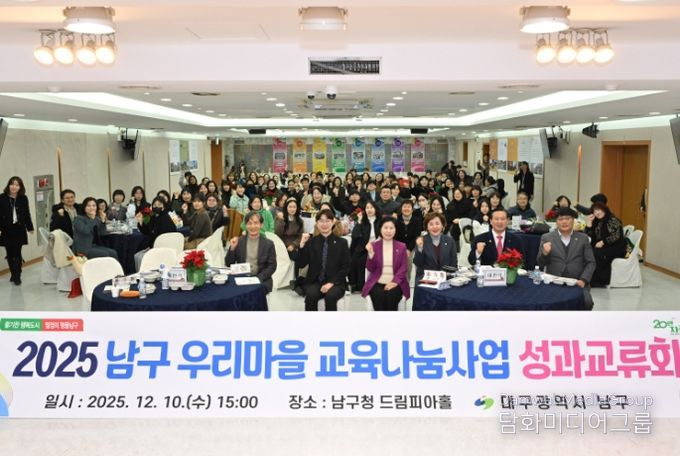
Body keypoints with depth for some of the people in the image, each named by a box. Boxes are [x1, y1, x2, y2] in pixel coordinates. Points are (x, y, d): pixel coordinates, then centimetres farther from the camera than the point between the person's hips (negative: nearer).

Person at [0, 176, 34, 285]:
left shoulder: (23, 198, 0)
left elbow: (27, 214, 5)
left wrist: (30, 227, 6)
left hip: (19, 230, -1)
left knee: (17, 253, -4)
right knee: (10, 253, 8)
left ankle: (17, 276, -1)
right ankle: (14, 274, 20)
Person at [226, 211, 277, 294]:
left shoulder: (268, 243, 5)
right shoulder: (238, 241, 8)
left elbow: (272, 266, 1)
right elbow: (228, 264, 7)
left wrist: (258, 278, -13)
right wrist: (232, 248, -9)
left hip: (261, 281, -1)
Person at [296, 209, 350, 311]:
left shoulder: (341, 243, 4)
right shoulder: (311, 242, 7)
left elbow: (346, 268, 0)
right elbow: (300, 265, -1)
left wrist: (331, 283, -14)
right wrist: (302, 245, -14)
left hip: (335, 283, -1)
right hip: (314, 282, 1)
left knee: (331, 295, -33)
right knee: (311, 295, -32)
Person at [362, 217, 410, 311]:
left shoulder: (401, 246, 10)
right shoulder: (374, 245, 9)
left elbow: (403, 267, 1)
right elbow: (370, 269, 5)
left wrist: (395, 281, -15)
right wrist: (370, 253, -12)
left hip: (395, 284, 0)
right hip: (377, 283, 0)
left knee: (391, 296, -31)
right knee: (378, 296, -31)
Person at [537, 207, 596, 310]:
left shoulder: (583, 238, 11)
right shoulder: (546, 238, 7)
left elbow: (591, 263, 8)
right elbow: (540, 264, 6)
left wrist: (583, 280, -9)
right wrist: (544, 253, -16)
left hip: (577, 283, 1)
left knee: (586, 302, -26)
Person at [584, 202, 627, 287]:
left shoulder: (613, 220, -7)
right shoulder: (596, 222, 14)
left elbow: (616, 236, -17)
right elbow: (590, 238, 11)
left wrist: (602, 242, -22)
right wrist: (588, 224, 1)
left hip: (616, 248, -7)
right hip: (604, 248, 7)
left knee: (595, 253, -29)